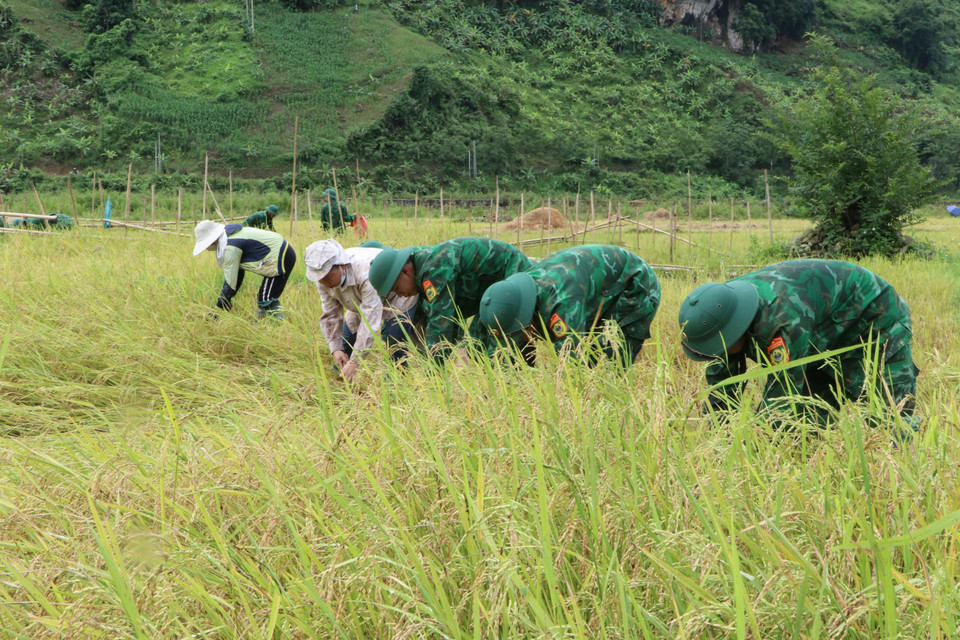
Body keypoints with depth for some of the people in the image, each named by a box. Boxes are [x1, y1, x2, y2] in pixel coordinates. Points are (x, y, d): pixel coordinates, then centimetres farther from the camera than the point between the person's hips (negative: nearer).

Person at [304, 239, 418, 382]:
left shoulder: (366, 273, -45)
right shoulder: (324, 276, -22)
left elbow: (370, 321, -44)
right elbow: (330, 316, -11)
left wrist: (355, 362, -43)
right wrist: (336, 349, -22)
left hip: (398, 299, -7)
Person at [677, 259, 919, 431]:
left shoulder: (781, 318, -44)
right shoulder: (725, 309, -16)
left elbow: (780, 402, -40)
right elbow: (720, 384, -5)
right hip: (827, 339, 8)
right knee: (812, 420, 4)